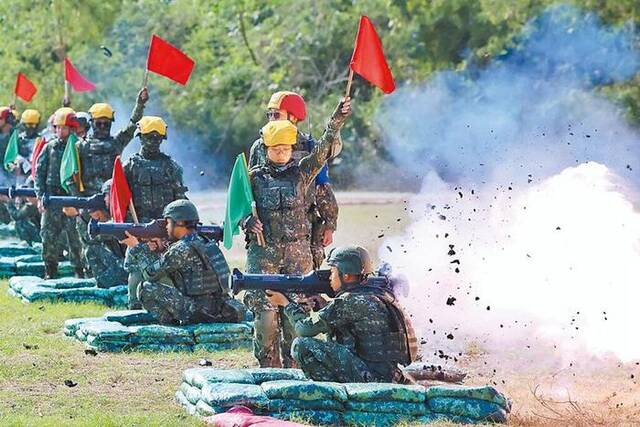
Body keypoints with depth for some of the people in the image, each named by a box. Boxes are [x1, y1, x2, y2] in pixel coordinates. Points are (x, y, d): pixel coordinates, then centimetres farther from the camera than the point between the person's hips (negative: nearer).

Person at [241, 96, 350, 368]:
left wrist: (337, 120, -15)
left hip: (298, 251, 1)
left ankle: (292, 365, 6)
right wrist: (248, 221, -12)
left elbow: (324, 149, -2)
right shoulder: (255, 177, 7)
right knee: (265, 310, -5)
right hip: (263, 251, -1)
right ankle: (268, 366, 3)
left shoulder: (301, 172, 9)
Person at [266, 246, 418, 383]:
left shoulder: (349, 301, -12)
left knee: (302, 346, -10)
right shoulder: (380, 293, 13)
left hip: (371, 377, -9)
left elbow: (304, 328, -4)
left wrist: (287, 304, 12)